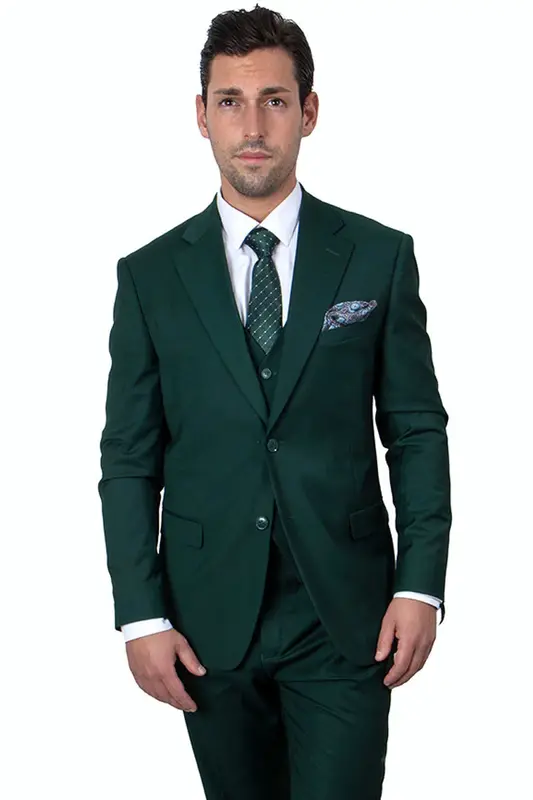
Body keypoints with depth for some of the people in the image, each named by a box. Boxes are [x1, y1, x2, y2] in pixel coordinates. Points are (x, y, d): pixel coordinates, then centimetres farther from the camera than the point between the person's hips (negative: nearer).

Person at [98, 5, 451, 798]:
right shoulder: (150, 276, 2)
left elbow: (418, 431, 2)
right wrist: (141, 617, -3)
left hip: (346, 615, -1)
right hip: (209, 621, 1)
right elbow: (129, 459, 3)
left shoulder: (381, 256, 0)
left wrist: (420, 586, -5)